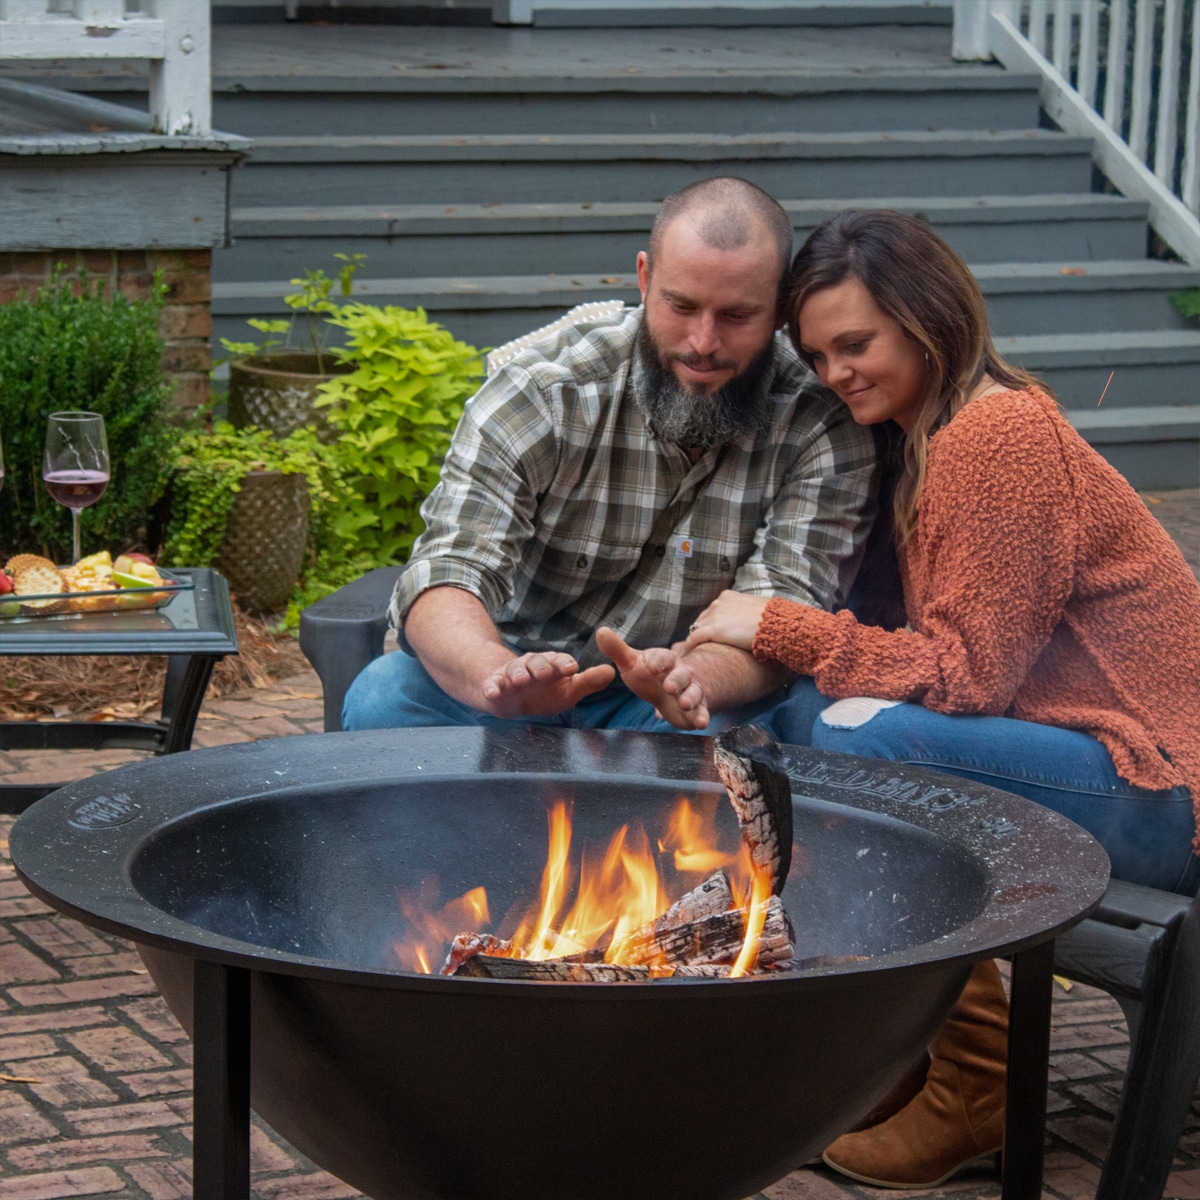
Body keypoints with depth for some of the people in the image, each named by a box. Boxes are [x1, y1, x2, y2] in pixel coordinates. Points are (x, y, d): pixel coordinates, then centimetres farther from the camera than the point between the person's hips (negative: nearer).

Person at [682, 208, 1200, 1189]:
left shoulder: (1000, 439, -16)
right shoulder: (938, 435, 15)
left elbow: (968, 673, -18)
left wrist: (778, 627, -12)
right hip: (1089, 753, 10)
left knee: (862, 736, -26)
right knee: (798, 717, 4)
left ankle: (974, 1080, -13)